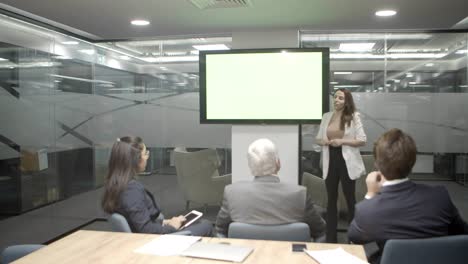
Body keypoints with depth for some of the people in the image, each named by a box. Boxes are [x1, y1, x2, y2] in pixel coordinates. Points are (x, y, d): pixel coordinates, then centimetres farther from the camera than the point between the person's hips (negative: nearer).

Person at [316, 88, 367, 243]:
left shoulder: (353, 117, -4)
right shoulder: (326, 116, 7)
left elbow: (362, 140, -7)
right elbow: (318, 139, 13)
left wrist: (342, 141, -17)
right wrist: (323, 141, -9)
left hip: (346, 162, -3)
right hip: (330, 161, 4)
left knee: (350, 198, 8)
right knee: (331, 199, 9)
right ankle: (330, 237, 18)